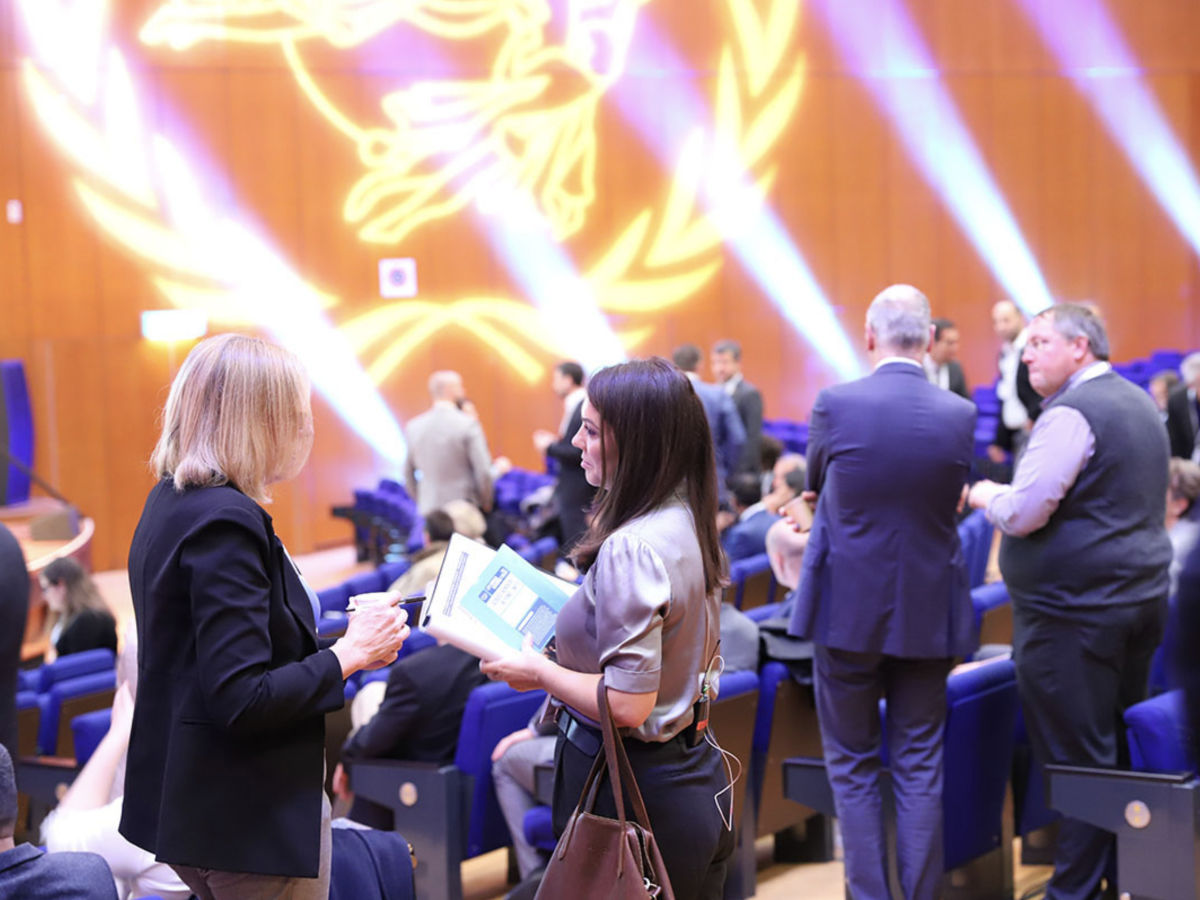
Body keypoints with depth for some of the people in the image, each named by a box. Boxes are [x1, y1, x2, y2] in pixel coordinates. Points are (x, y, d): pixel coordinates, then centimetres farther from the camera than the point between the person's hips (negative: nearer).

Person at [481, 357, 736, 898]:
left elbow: (626, 705, -25)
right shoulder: (688, 525, 5)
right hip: (694, 774, 9)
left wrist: (539, 673, -11)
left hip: (637, 794, -9)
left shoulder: (630, 549, -23)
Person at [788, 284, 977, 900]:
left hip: (846, 612, -1)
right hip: (927, 615, 2)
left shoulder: (835, 405, -12)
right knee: (919, 767, 10)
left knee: (852, 766, 11)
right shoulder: (960, 415, -7)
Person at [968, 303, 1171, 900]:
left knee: (1075, 756, -3)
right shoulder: (1139, 404, 14)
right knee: (1122, 751, 16)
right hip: (1141, 597, 9)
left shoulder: (1072, 413, -16)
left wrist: (985, 495, -1)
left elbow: (1023, 513, -21)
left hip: (1074, 609, -9)